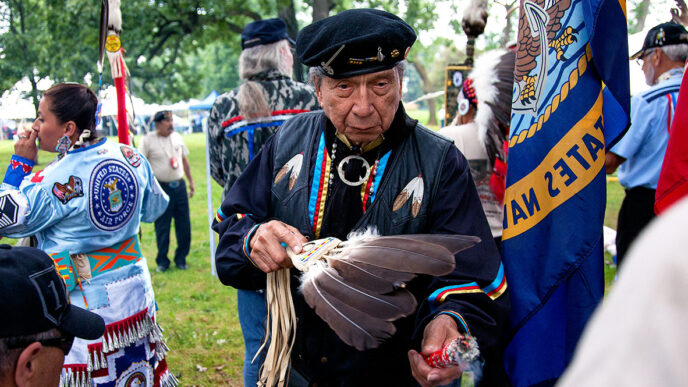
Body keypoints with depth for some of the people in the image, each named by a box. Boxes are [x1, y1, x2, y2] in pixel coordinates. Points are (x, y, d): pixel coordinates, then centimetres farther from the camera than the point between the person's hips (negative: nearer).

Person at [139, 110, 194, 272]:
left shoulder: (177, 137, 10)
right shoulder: (148, 140, -5)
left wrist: (190, 181, 19)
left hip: (179, 186, 4)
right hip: (161, 188, -4)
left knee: (183, 225, 6)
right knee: (162, 228, 1)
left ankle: (181, 259, 20)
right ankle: (162, 261, 15)